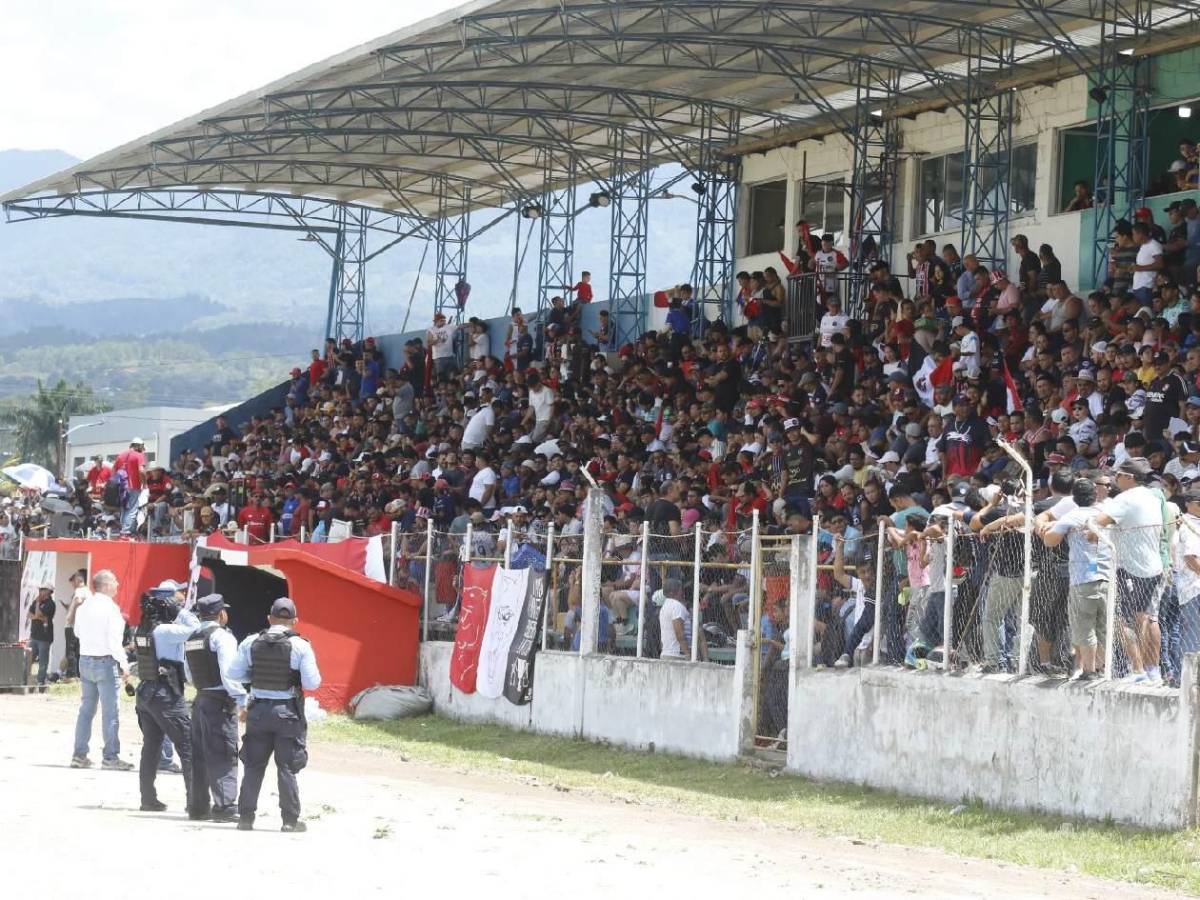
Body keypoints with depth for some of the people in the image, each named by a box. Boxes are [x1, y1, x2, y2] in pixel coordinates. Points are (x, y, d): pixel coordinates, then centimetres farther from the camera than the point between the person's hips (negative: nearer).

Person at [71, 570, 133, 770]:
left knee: (86, 709, 12)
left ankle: (79, 755, 13)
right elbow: (114, 639, -17)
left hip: (85, 660, 7)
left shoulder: (83, 608, 8)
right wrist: (123, 663, -15)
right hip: (105, 661, -7)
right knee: (110, 711, -3)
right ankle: (111, 757, -4)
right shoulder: (110, 608, -14)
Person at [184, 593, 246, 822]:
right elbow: (229, 672, -18)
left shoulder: (191, 639, 13)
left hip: (200, 700, 8)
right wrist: (242, 702, -16)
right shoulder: (221, 636, -11)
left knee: (200, 755, 13)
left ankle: (198, 806, 17)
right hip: (221, 702, -8)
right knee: (224, 756, -8)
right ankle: (224, 806, -14)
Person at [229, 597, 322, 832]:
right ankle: (290, 820, 3)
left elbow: (234, 674, 2)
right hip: (288, 712, -2)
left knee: (253, 766, 11)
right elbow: (312, 683, -11)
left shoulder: (250, 643, -1)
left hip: (258, 709, 3)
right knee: (287, 768, 4)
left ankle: (246, 817, 13)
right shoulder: (300, 646, -10)